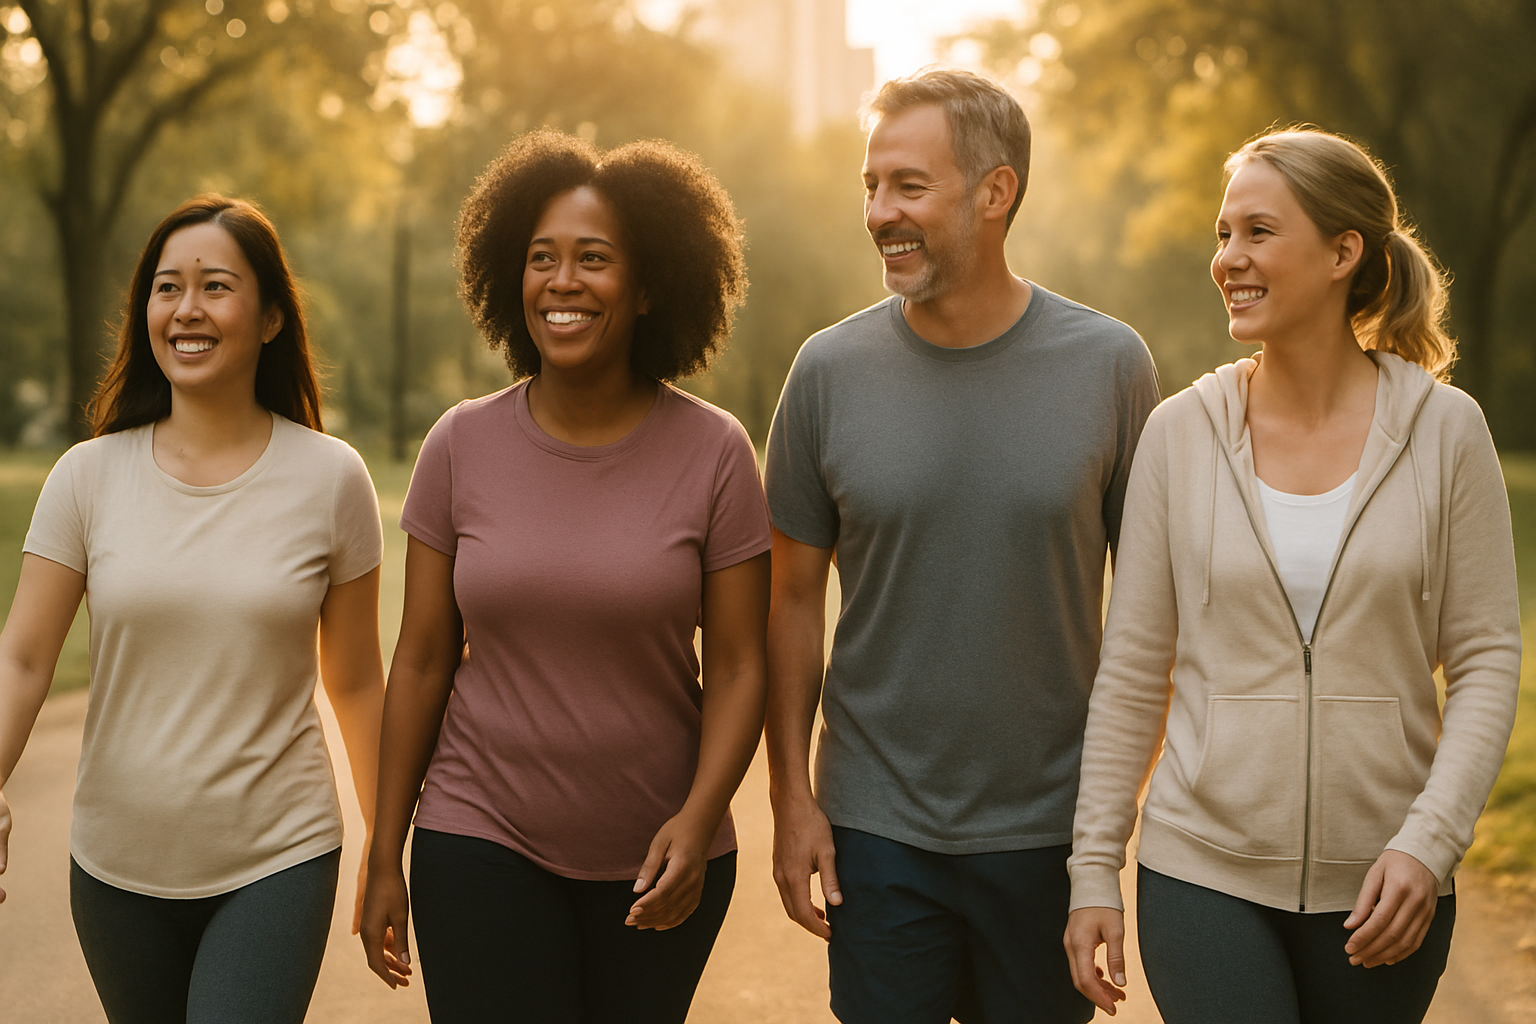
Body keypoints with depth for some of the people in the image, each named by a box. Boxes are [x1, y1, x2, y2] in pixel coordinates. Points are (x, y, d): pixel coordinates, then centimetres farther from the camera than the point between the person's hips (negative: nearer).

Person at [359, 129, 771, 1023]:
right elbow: (422, 660, 2)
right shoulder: (462, 445, -3)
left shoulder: (715, 451, -6)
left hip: (656, 860, 0)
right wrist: (386, 859, 4)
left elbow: (739, 666, -4)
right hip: (484, 848, 0)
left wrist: (699, 817, -19)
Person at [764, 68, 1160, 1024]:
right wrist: (792, 798, 0)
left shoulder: (1110, 364, -5)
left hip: (1052, 830, 0)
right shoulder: (831, 371, -4)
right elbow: (795, 595, 3)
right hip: (877, 830, 0)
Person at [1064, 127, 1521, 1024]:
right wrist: (1094, 866, 1)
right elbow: (1133, 671, 2)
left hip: (1381, 886, 0)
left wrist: (1430, 840, -13)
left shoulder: (1443, 429, -3)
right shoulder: (1182, 432, -2)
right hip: (1205, 874, 0)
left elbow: (1488, 659, -1)